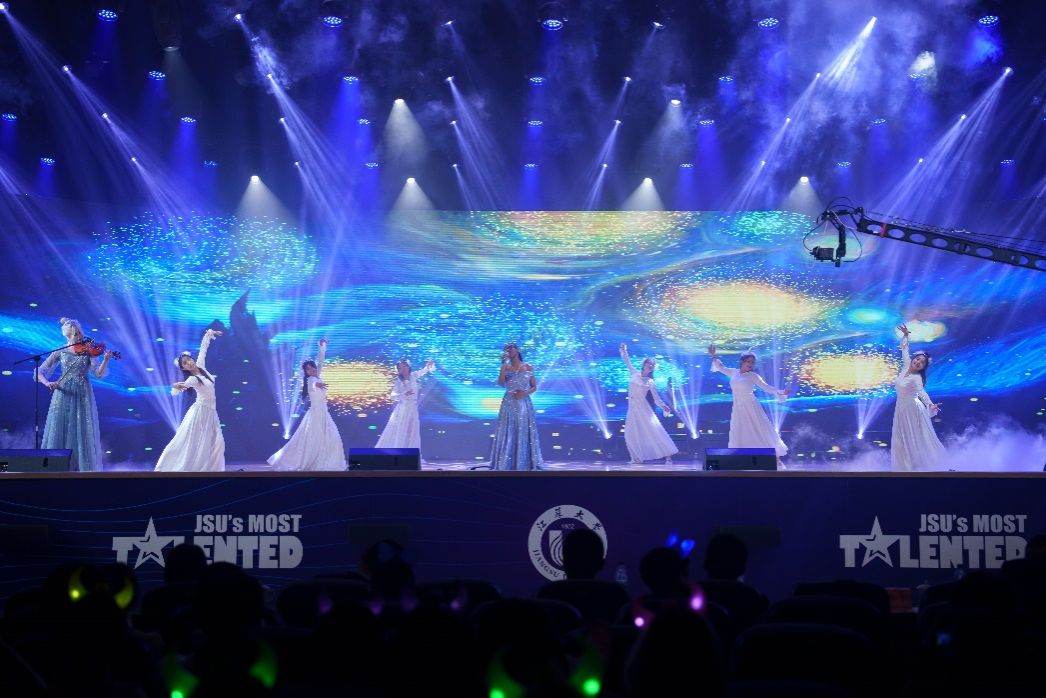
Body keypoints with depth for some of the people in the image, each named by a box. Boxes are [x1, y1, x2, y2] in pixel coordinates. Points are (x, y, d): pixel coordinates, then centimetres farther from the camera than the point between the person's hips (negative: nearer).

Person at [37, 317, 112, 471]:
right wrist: (46, 383, -17)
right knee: (59, 431, -3)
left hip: (83, 395, 0)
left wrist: (106, 360, -26)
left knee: (83, 432, -5)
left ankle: (83, 467, 0)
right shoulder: (60, 352, 5)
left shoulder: (89, 351, 4)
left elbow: (98, 373, -8)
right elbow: (40, 372, 4)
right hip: (63, 394, 1)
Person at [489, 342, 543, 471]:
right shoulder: (506, 367, 5)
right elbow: (500, 383, -12)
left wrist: (525, 393, -12)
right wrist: (503, 364, -13)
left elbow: (534, 387, 8)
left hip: (524, 404, 0)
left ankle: (525, 465, 1)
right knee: (507, 434, -3)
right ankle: (506, 465, -3)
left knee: (524, 434, -2)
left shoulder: (528, 367, 5)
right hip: (509, 404, 0)